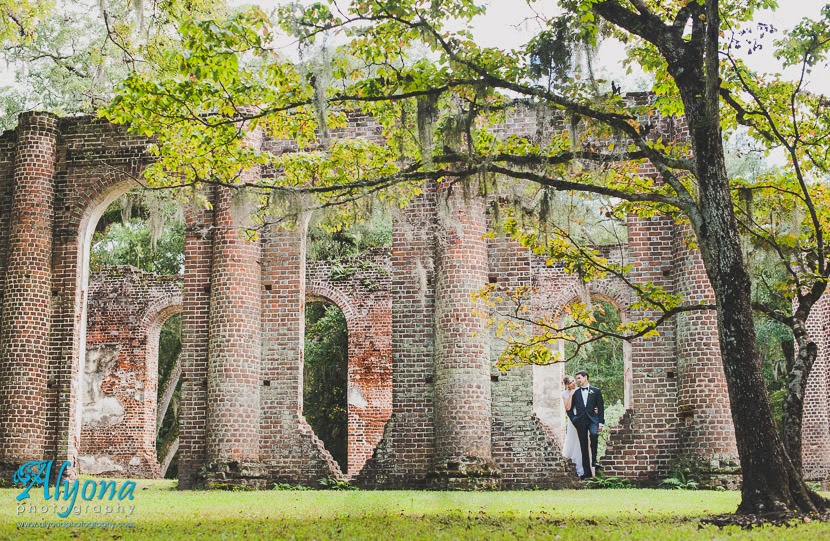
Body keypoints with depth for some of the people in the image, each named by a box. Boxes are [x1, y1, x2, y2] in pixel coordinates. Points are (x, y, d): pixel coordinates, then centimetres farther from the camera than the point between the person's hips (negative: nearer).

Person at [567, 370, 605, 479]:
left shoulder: (596, 391, 7)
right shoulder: (575, 393, 12)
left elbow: (601, 408, 5)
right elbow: (569, 409, 17)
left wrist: (601, 423, -3)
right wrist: (573, 420, 2)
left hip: (593, 419, -2)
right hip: (580, 421, 2)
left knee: (593, 434, -33)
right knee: (583, 446, 1)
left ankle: (594, 460, -22)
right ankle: (587, 471, 4)